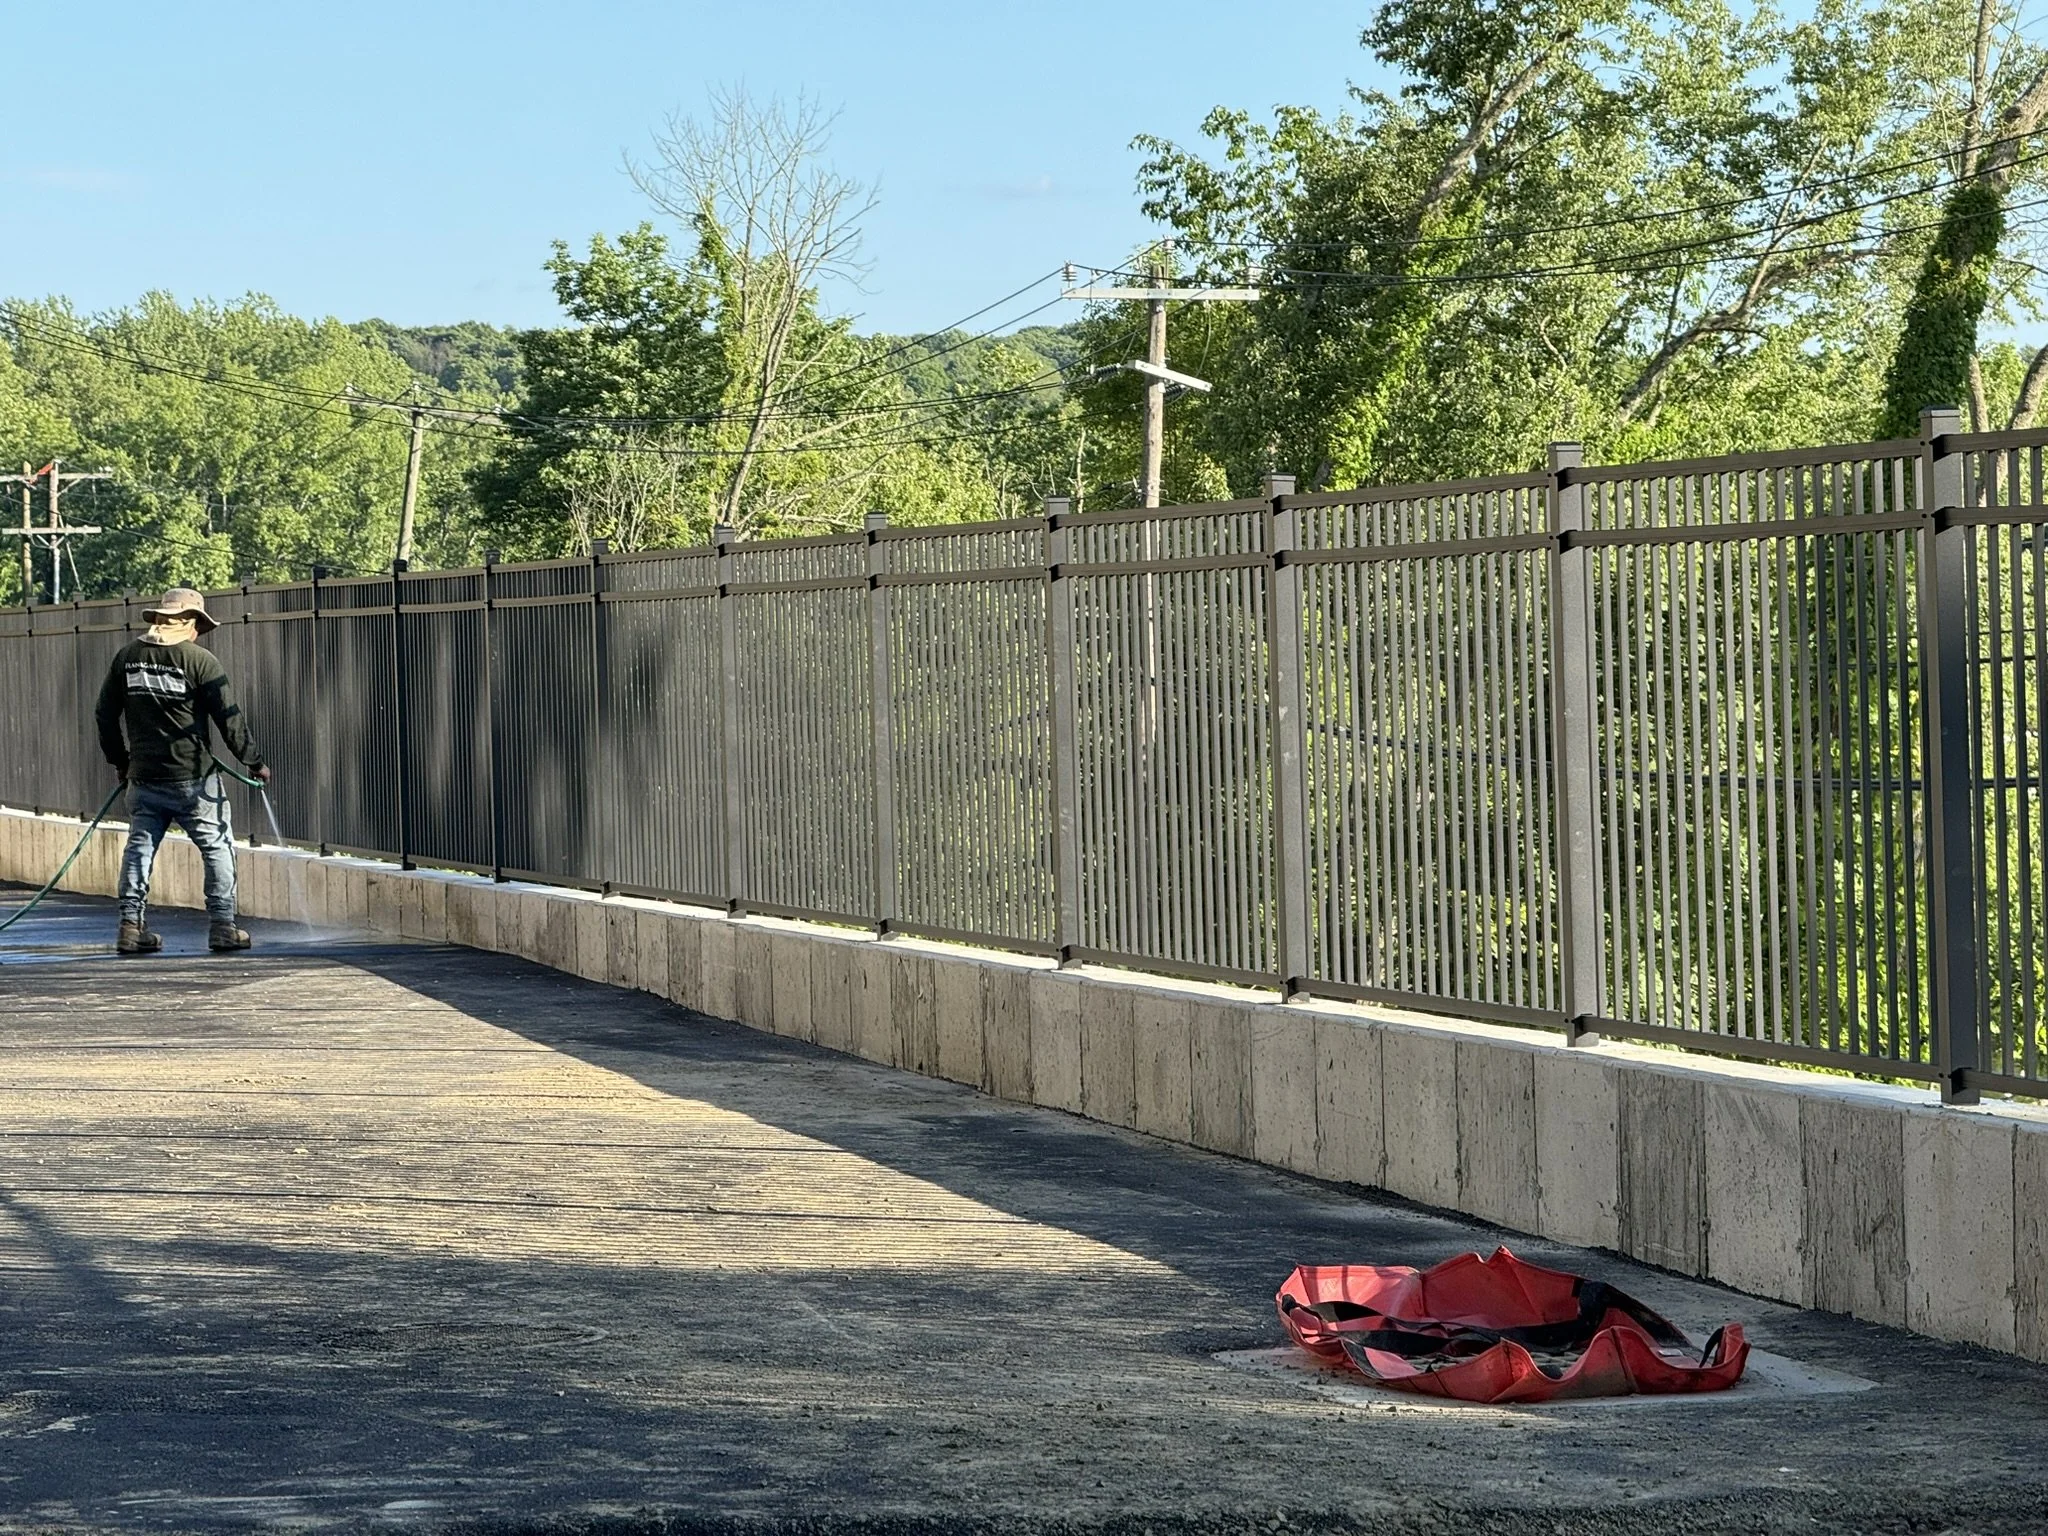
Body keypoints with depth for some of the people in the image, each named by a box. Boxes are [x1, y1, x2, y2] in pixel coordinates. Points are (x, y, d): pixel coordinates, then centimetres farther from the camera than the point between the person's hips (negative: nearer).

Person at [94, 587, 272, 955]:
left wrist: (120, 759, 23)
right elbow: (229, 718, -8)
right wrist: (254, 761, 2)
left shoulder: (127, 657, 6)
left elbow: (105, 714, 11)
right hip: (193, 777, -4)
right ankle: (222, 926, 3)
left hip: (143, 776, 4)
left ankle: (131, 925, 7)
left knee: (140, 847, 11)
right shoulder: (201, 661, -9)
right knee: (218, 847, 6)